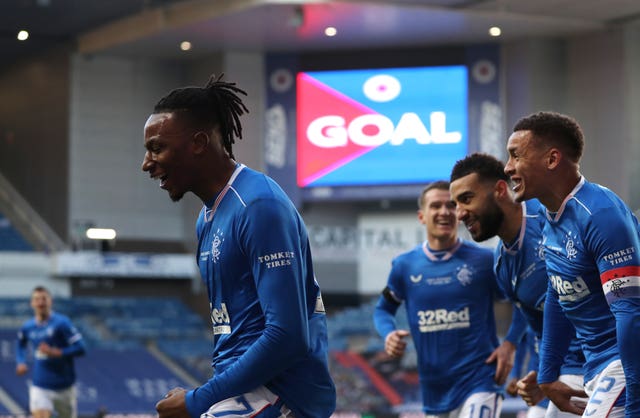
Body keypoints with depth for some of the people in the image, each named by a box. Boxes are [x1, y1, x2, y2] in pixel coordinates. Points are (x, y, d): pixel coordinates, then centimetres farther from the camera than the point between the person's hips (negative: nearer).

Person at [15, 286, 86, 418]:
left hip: (64, 387, -2)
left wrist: (55, 352, -25)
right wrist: (20, 363, 6)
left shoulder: (61, 323, -12)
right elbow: (21, 346, 24)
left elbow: (80, 348, -16)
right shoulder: (27, 328, 2)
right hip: (39, 386, 2)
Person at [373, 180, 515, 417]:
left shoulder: (483, 260, -3)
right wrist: (388, 334, -3)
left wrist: (510, 345, -7)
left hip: (479, 380, -4)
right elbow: (383, 309, 19)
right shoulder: (404, 266, 5)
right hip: (434, 387, 4)